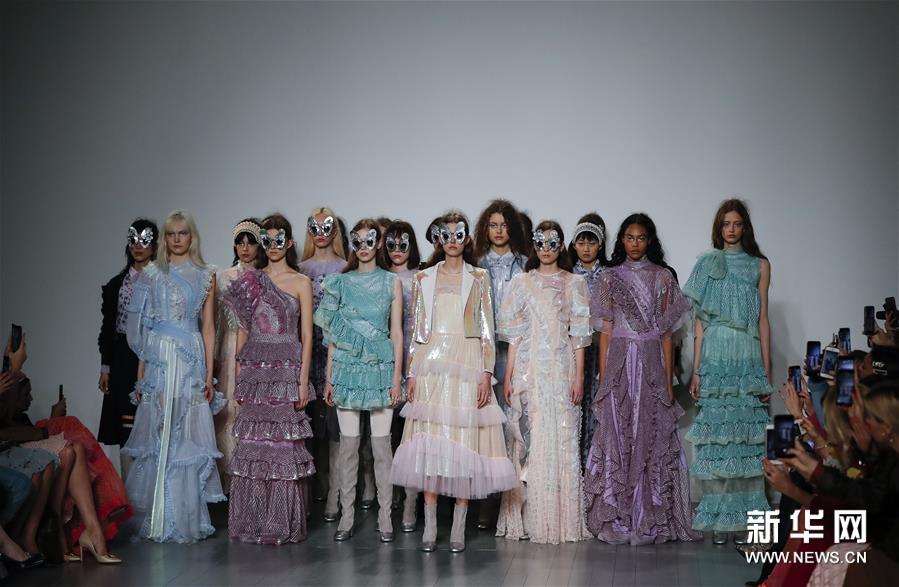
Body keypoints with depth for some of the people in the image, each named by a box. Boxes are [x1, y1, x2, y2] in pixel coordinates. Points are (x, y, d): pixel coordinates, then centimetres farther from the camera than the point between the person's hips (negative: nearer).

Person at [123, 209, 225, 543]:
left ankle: (187, 518, 9)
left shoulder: (205, 276, 7)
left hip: (191, 361, -1)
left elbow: (208, 326, 6)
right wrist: (141, 374, 4)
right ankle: (157, 518, 11)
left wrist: (209, 374, 0)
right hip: (158, 361, 1)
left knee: (187, 437, 0)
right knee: (157, 437, 2)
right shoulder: (152, 275, 8)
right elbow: (142, 327, 8)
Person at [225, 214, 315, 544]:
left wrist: (303, 381, -7)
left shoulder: (300, 283, 4)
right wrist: (239, 376, 8)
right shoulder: (249, 280, 12)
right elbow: (243, 330, 14)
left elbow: (307, 335, 0)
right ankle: (251, 522, 11)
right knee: (252, 442, 2)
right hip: (254, 369, 3)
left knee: (283, 442, -3)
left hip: (286, 370, -3)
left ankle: (283, 524, 6)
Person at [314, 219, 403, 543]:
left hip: (380, 369, -1)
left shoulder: (391, 282, 5)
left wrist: (397, 377, -4)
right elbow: (333, 334, 8)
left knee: (381, 443, 0)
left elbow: (396, 332, 3)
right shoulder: (340, 282, 8)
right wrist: (329, 377, 3)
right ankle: (347, 516, 11)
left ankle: (385, 516, 8)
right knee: (348, 442, 3)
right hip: (348, 367, 1)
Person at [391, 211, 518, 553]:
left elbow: (487, 330, 5)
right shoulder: (423, 278, 12)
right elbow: (416, 330, 10)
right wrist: (411, 374, 3)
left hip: (467, 364, -1)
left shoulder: (479, 278, 9)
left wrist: (486, 374, -5)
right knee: (429, 441, -2)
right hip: (431, 364, 1)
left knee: (464, 438, -4)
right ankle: (430, 525, 4)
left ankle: (459, 527, 3)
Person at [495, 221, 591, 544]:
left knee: (562, 441, -1)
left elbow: (579, 334, 4)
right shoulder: (521, 282, 9)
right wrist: (509, 376, 1)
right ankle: (528, 518, 7)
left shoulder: (574, 283, 7)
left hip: (562, 370, 0)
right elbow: (514, 334, 7)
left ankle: (563, 519, 7)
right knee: (528, 441, 0)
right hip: (529, 370, 1)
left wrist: (579, 377, -3)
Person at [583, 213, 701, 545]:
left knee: (653, 439, 1)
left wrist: (669, 380, 0)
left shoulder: (663, 278, 6)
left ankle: (651, 519, 8)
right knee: (617, 437, 0)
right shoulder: (609, 278, 6)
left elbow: (666, 334, 5)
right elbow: (605, 331, 5)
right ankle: (616, 519, 7)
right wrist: (603, 378, -1)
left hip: (652, 365, 0)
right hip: (619, 363, 0)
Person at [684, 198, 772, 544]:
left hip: (747, 359, 0)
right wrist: (696, 370, 0)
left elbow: (762, 320, 8)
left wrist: (766, 372, 3)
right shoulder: (707, 265, 10)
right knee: (715, 436, -2)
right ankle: (718, 521, 4)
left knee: (746, 435, -2)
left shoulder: (759, 265, 10)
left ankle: (744, 520, 4)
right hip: (714, 358, 0)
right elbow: (699, 321, 7)